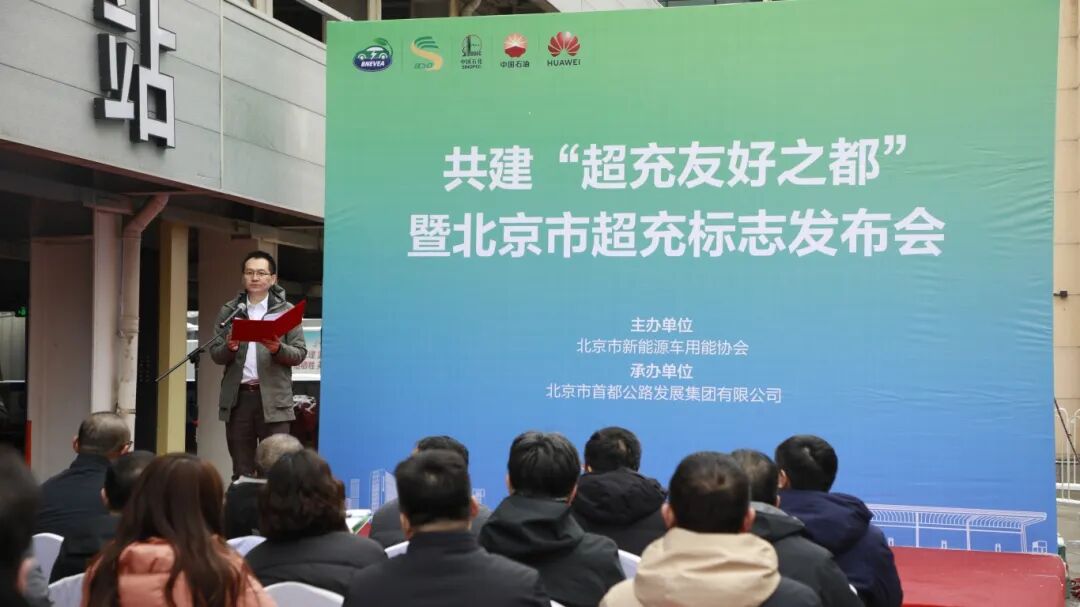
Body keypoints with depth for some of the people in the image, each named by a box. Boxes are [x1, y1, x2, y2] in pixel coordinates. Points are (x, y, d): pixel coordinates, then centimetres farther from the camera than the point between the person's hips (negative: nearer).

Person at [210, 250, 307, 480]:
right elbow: (215, 354, 9)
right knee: (241, 473, 6)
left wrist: (278, 349, -17)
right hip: (238, 397, 2)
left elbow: (300, 353, 2)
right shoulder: (228, 311, 11)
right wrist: (229, 348, -13)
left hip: (274, 398, -2)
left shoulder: (286, 310, 5)